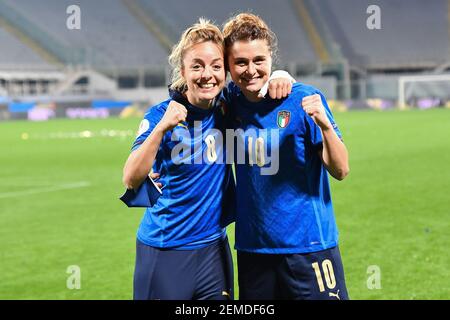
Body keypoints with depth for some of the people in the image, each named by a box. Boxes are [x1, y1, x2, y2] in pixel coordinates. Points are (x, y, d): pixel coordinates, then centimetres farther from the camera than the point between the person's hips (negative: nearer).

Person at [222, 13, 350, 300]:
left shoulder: (304, 99, -10)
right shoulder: (230, 101, 1)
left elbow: (340, 170, -13)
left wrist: (324, 124, -28)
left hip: (309, 244, -4)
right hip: (252, 247, 4)